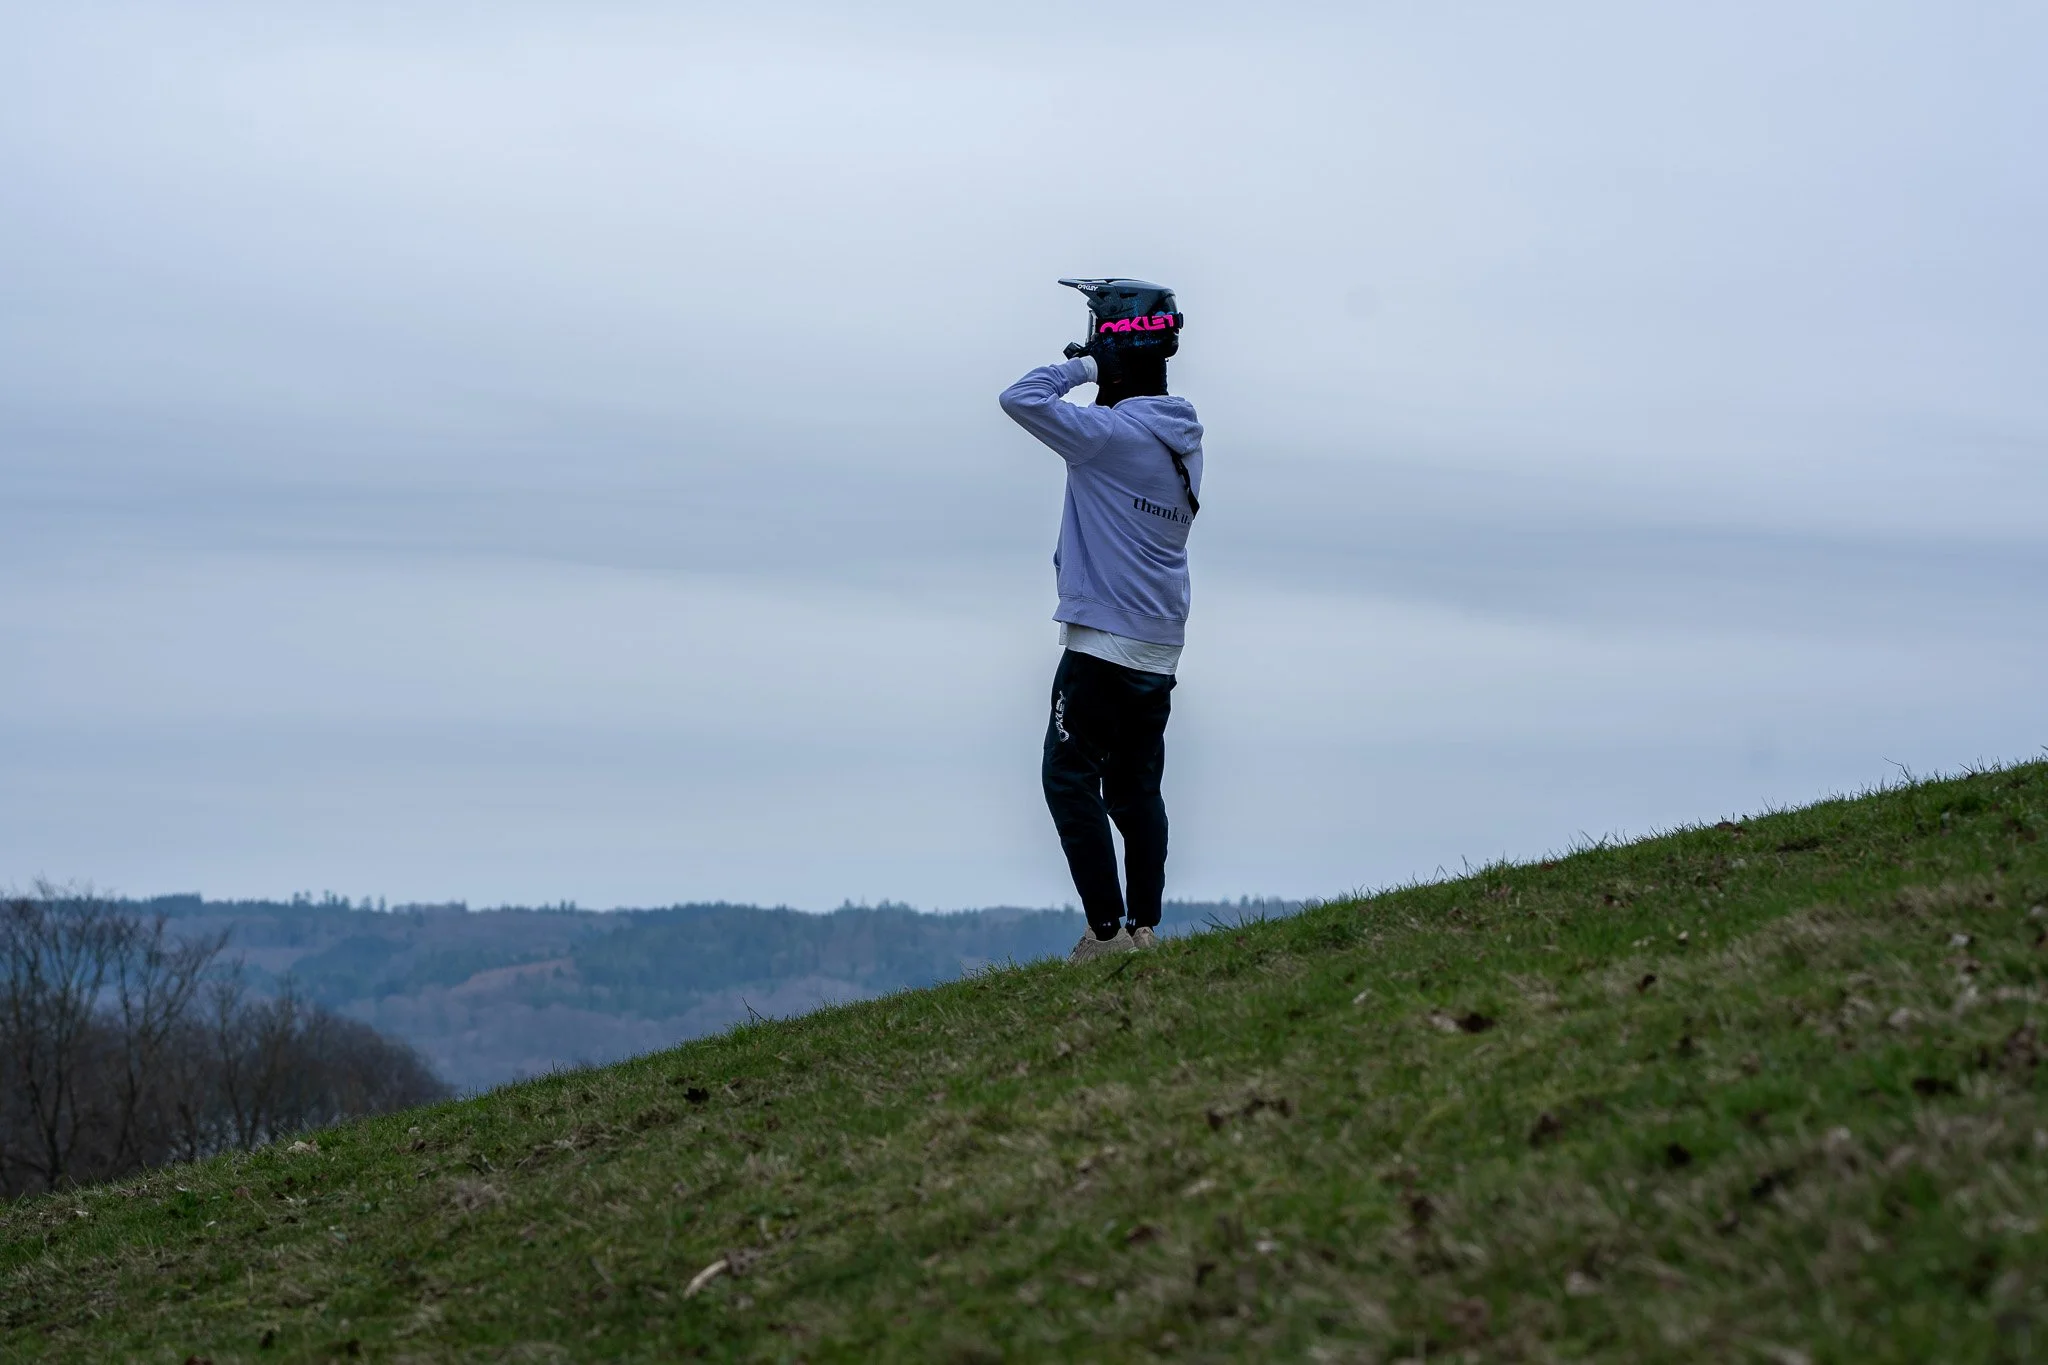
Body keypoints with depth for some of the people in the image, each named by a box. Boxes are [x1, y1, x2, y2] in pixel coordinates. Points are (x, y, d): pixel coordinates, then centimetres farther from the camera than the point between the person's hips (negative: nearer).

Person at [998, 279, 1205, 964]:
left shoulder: (1112, 433, -15)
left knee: (1071, 780, -3)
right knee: (1135, 786, 14)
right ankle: (1144, 927, 12)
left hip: (1103, 643, -8)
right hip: (1161, 649, 8)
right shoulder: (1182, 439, 9)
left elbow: (1022, 399, -20)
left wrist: (1078, 368, -4)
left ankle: (1106, 930, -9)